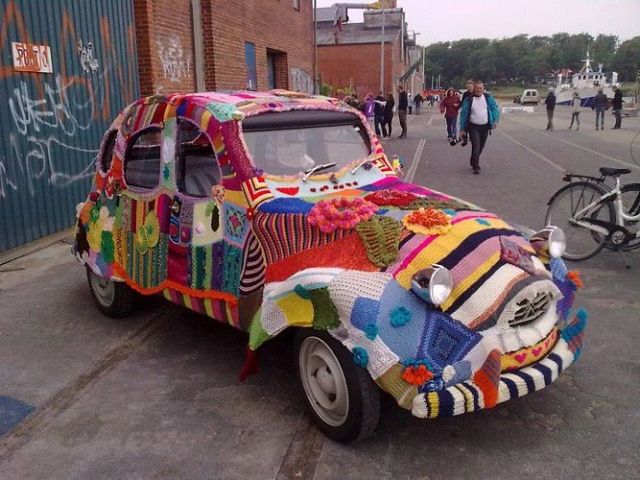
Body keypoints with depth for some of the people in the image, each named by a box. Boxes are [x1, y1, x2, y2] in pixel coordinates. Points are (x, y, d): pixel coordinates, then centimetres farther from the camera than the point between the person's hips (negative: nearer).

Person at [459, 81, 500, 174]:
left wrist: (495, 120, -12)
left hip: (485, 126, 3)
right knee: (476, 147, -12)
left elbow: (495, 109, 4)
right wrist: (462, 129, -4)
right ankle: (476, 167, -5)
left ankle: (473, 162, 36)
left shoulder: (488, 98, 3)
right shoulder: (469, 100, -4)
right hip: (473, 127, -3)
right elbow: (463, 114, -2)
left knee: (481, 147, 14)